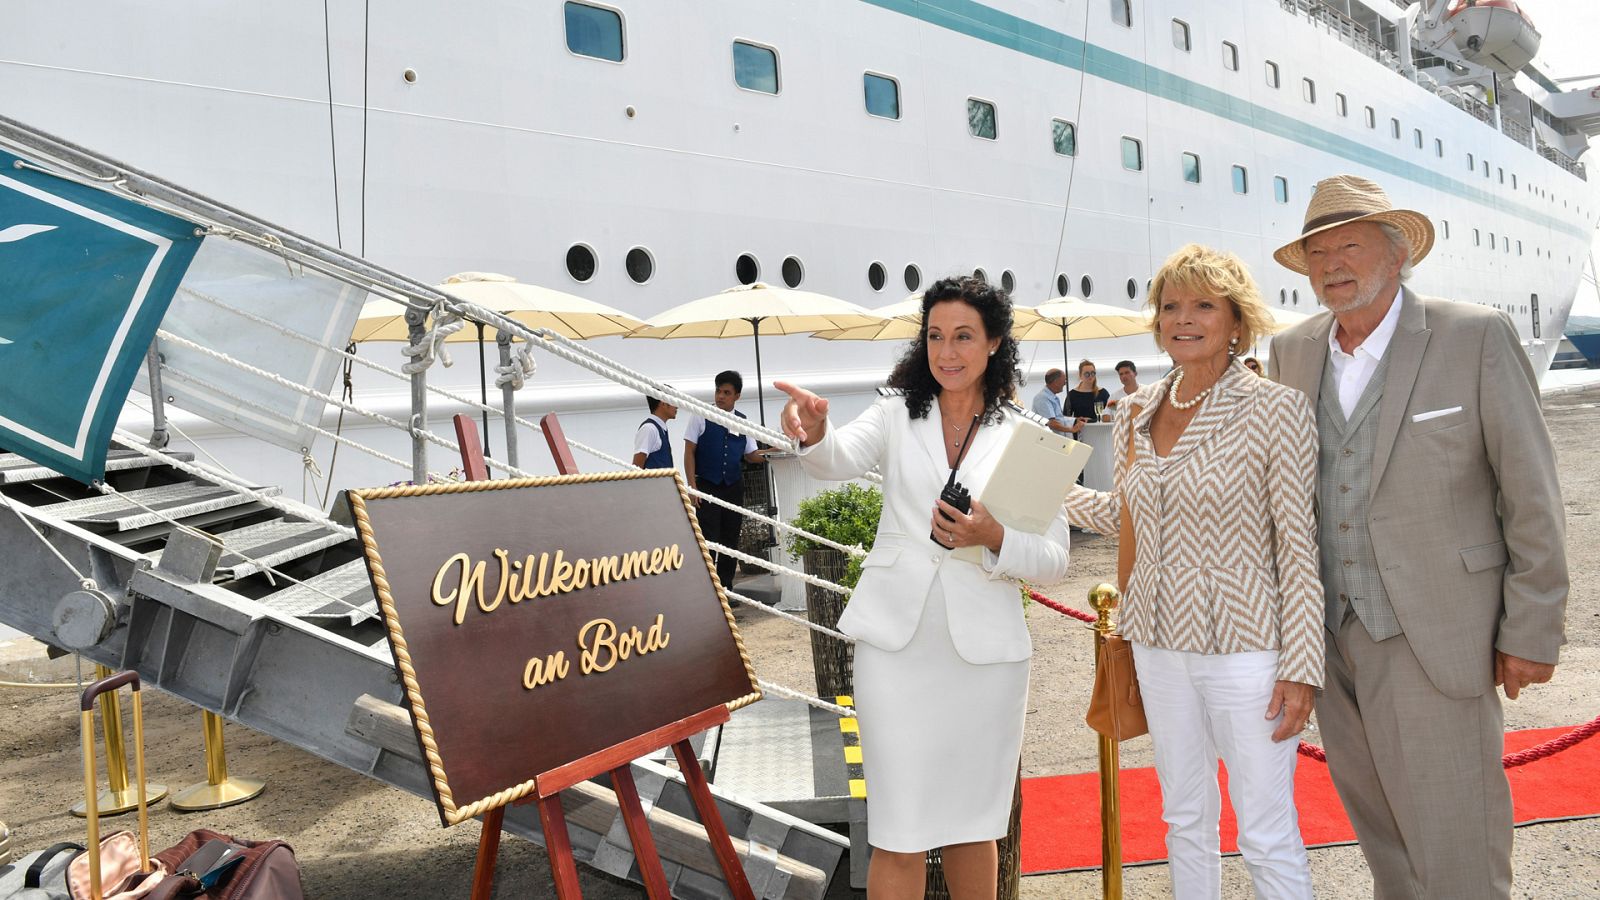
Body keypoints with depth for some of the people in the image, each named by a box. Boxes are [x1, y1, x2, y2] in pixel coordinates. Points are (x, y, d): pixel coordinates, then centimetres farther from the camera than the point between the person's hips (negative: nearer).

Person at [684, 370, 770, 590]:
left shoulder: (743, 421, 9)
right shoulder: (700, 417, -2)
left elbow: (750, 455, 12)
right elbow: (689, 452, -3)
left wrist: (765, 455, -11)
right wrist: (692, 486, -11)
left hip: (734, 487, 4)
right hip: (707, 487, -4)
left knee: (731, 541, 8)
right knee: (708, 541, -8)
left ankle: (725, 588, 18)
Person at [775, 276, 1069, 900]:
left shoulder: (1026, 437, 3)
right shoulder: (898, 413, 4)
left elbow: (1054, 562, 0)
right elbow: (841, 459, -17)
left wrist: (993, 539, -19)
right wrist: (813, 432, -39)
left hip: (984, 651, 1)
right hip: (896, 642, 0)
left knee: (972, 824, 16)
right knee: (900, 835, 4)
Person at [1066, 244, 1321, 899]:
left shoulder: (1276, 409, -10)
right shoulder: (1137, 413, 5)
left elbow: (1300, 547, -10)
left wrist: (1301, 667, -13)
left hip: (1244, 647, -5)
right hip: (1159, 645, 6)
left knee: (1266, 837, 4)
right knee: (1185, 820, 19)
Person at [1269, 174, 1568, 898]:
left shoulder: (1477, 338, -7)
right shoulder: (1292, 351, 6)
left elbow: (1531, 495, -6)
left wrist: (1532, 632, -7)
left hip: (1433, 640, -4)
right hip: (1331, 637, 5)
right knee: (1381, 835, 17)